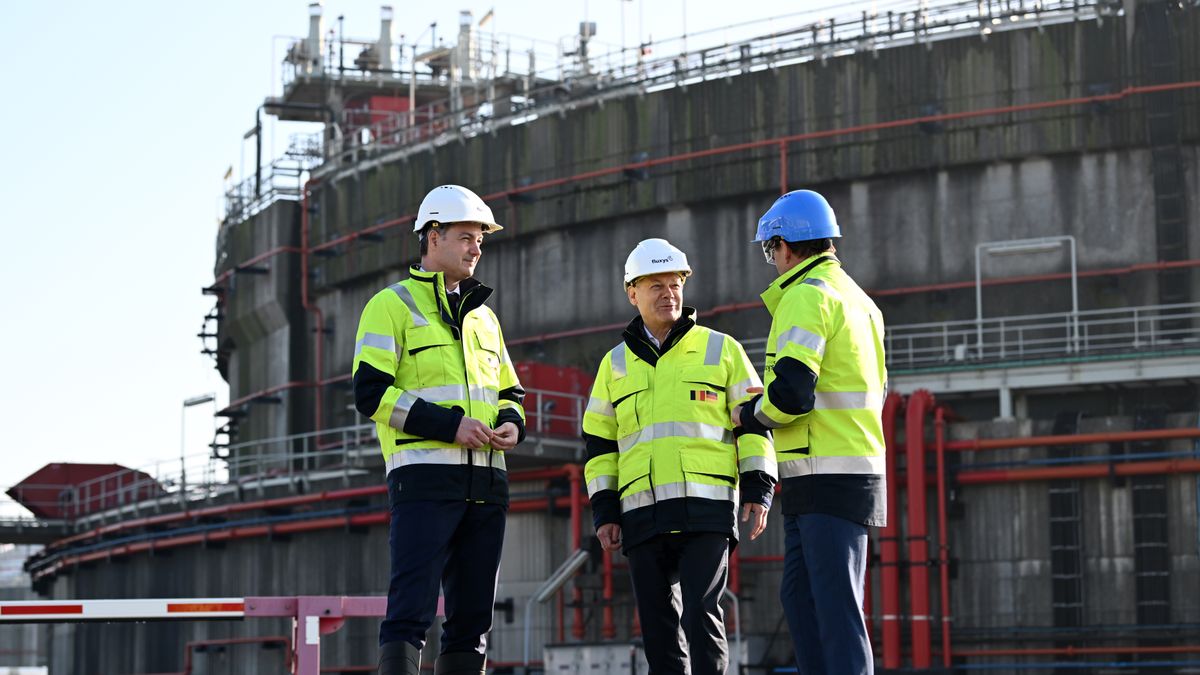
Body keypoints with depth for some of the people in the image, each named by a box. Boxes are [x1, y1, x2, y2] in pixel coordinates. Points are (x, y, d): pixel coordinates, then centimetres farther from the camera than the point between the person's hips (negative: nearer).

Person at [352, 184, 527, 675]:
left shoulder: (483, 316, 22)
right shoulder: (392, 306, 1)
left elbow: (509, 391, 28)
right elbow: (371, 393, -9)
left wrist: (512, 423, 3)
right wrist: (449, 424, -16)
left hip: (485, 481, 7)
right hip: (424, 475, -7)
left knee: (472, 615, 7)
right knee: (412, 608, -13)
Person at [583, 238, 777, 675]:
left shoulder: (720, 349, 9)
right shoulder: (616, 364, 16)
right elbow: (599, 443, 16)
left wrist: (759, 490, -4)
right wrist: (604, 512, 8)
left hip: (707, 511, -3)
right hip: (642, 518, 3)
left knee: (701, 615, -13)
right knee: (658, 627, 4)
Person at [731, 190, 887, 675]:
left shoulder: (806, 295, -11)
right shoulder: (857, 298, 19)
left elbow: (792, 392, -21)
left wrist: (749, 415, -1)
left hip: (827, 479, -9)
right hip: (857, 468, 9)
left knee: (836, 604, -10)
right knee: (800, 596, 12)